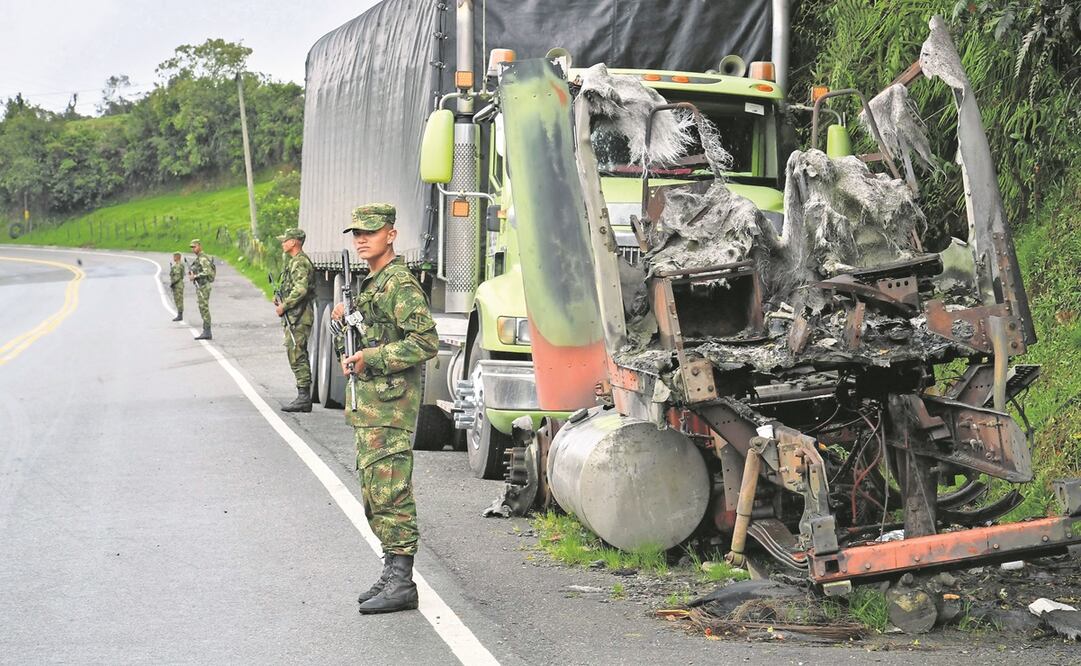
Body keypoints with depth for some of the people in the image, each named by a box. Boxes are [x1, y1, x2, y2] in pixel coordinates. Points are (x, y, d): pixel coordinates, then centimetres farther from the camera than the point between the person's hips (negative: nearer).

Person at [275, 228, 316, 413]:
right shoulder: (296, 261, 19)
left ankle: (304, 397, -11)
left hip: (298, 317, -11)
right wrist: (281, 301, 12)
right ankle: (304, 397, 14)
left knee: (297, 355, -11)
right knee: (297, 355, 11)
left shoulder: (300, 262, -14)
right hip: (295, 317, 11)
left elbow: (300, 290, -24)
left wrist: (284, 306, -16)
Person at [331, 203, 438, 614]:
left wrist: (370, 358, -21)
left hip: (390, 406, -11)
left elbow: (425, 342, -23)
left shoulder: (400, 284, -12)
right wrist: (340, 325, 6)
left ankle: (401, 583, -10)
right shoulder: (369, 286, 20)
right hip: (366, 406, 11)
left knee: (390, 494, -11)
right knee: (374, 495, 13)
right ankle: (393, 575, 19)